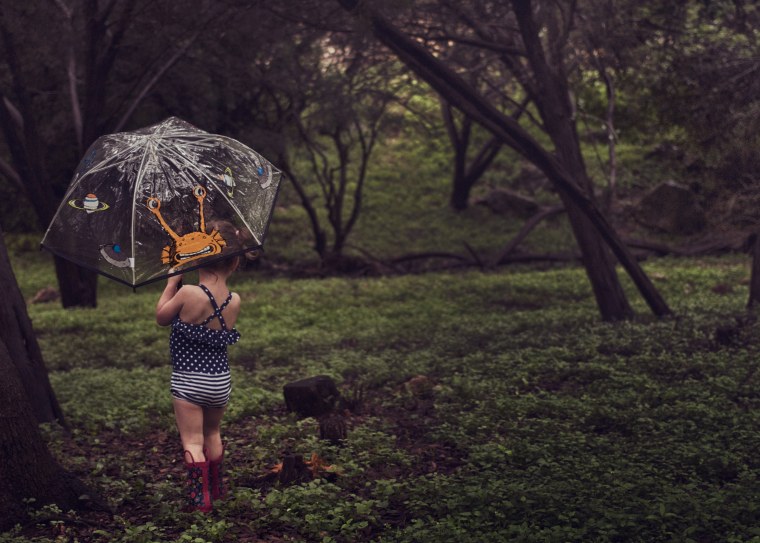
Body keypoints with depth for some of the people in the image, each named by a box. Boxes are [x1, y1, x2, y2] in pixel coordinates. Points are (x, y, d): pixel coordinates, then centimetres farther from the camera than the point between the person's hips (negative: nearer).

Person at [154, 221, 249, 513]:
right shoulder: (234, 301, -8)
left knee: (192, 441, 1)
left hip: (188, 380, -5)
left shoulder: (188, 294, -19)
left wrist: (173, 280, 6)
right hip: (220, 380, 5)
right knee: (213, 433, 24)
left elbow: (161, 317, -3)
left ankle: (200, 499, -4)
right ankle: (216, 490, 36)